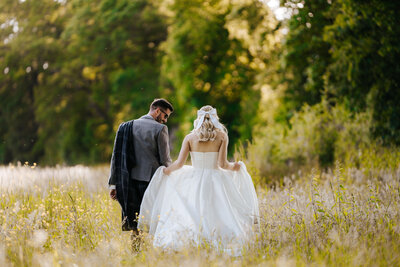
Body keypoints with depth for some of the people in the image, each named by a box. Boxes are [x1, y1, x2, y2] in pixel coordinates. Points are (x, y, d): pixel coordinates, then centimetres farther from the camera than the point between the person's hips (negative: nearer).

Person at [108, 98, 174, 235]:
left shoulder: (126, 127, 10)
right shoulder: (160, 128, -6)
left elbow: (117, 156, 9)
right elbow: (165, 160, -6)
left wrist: (113, 183, 12)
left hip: (131, 182, 5)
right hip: (151, 180, -5)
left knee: (136, 228, 9)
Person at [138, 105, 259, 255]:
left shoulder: (190, 137, 2)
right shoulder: (222, 136, 1)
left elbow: (179, 163, -3)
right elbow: (222, 163, -5)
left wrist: (166, 170, 16)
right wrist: (233, 167, 16)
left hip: (194, 182, 1)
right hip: (215, 181, 0)